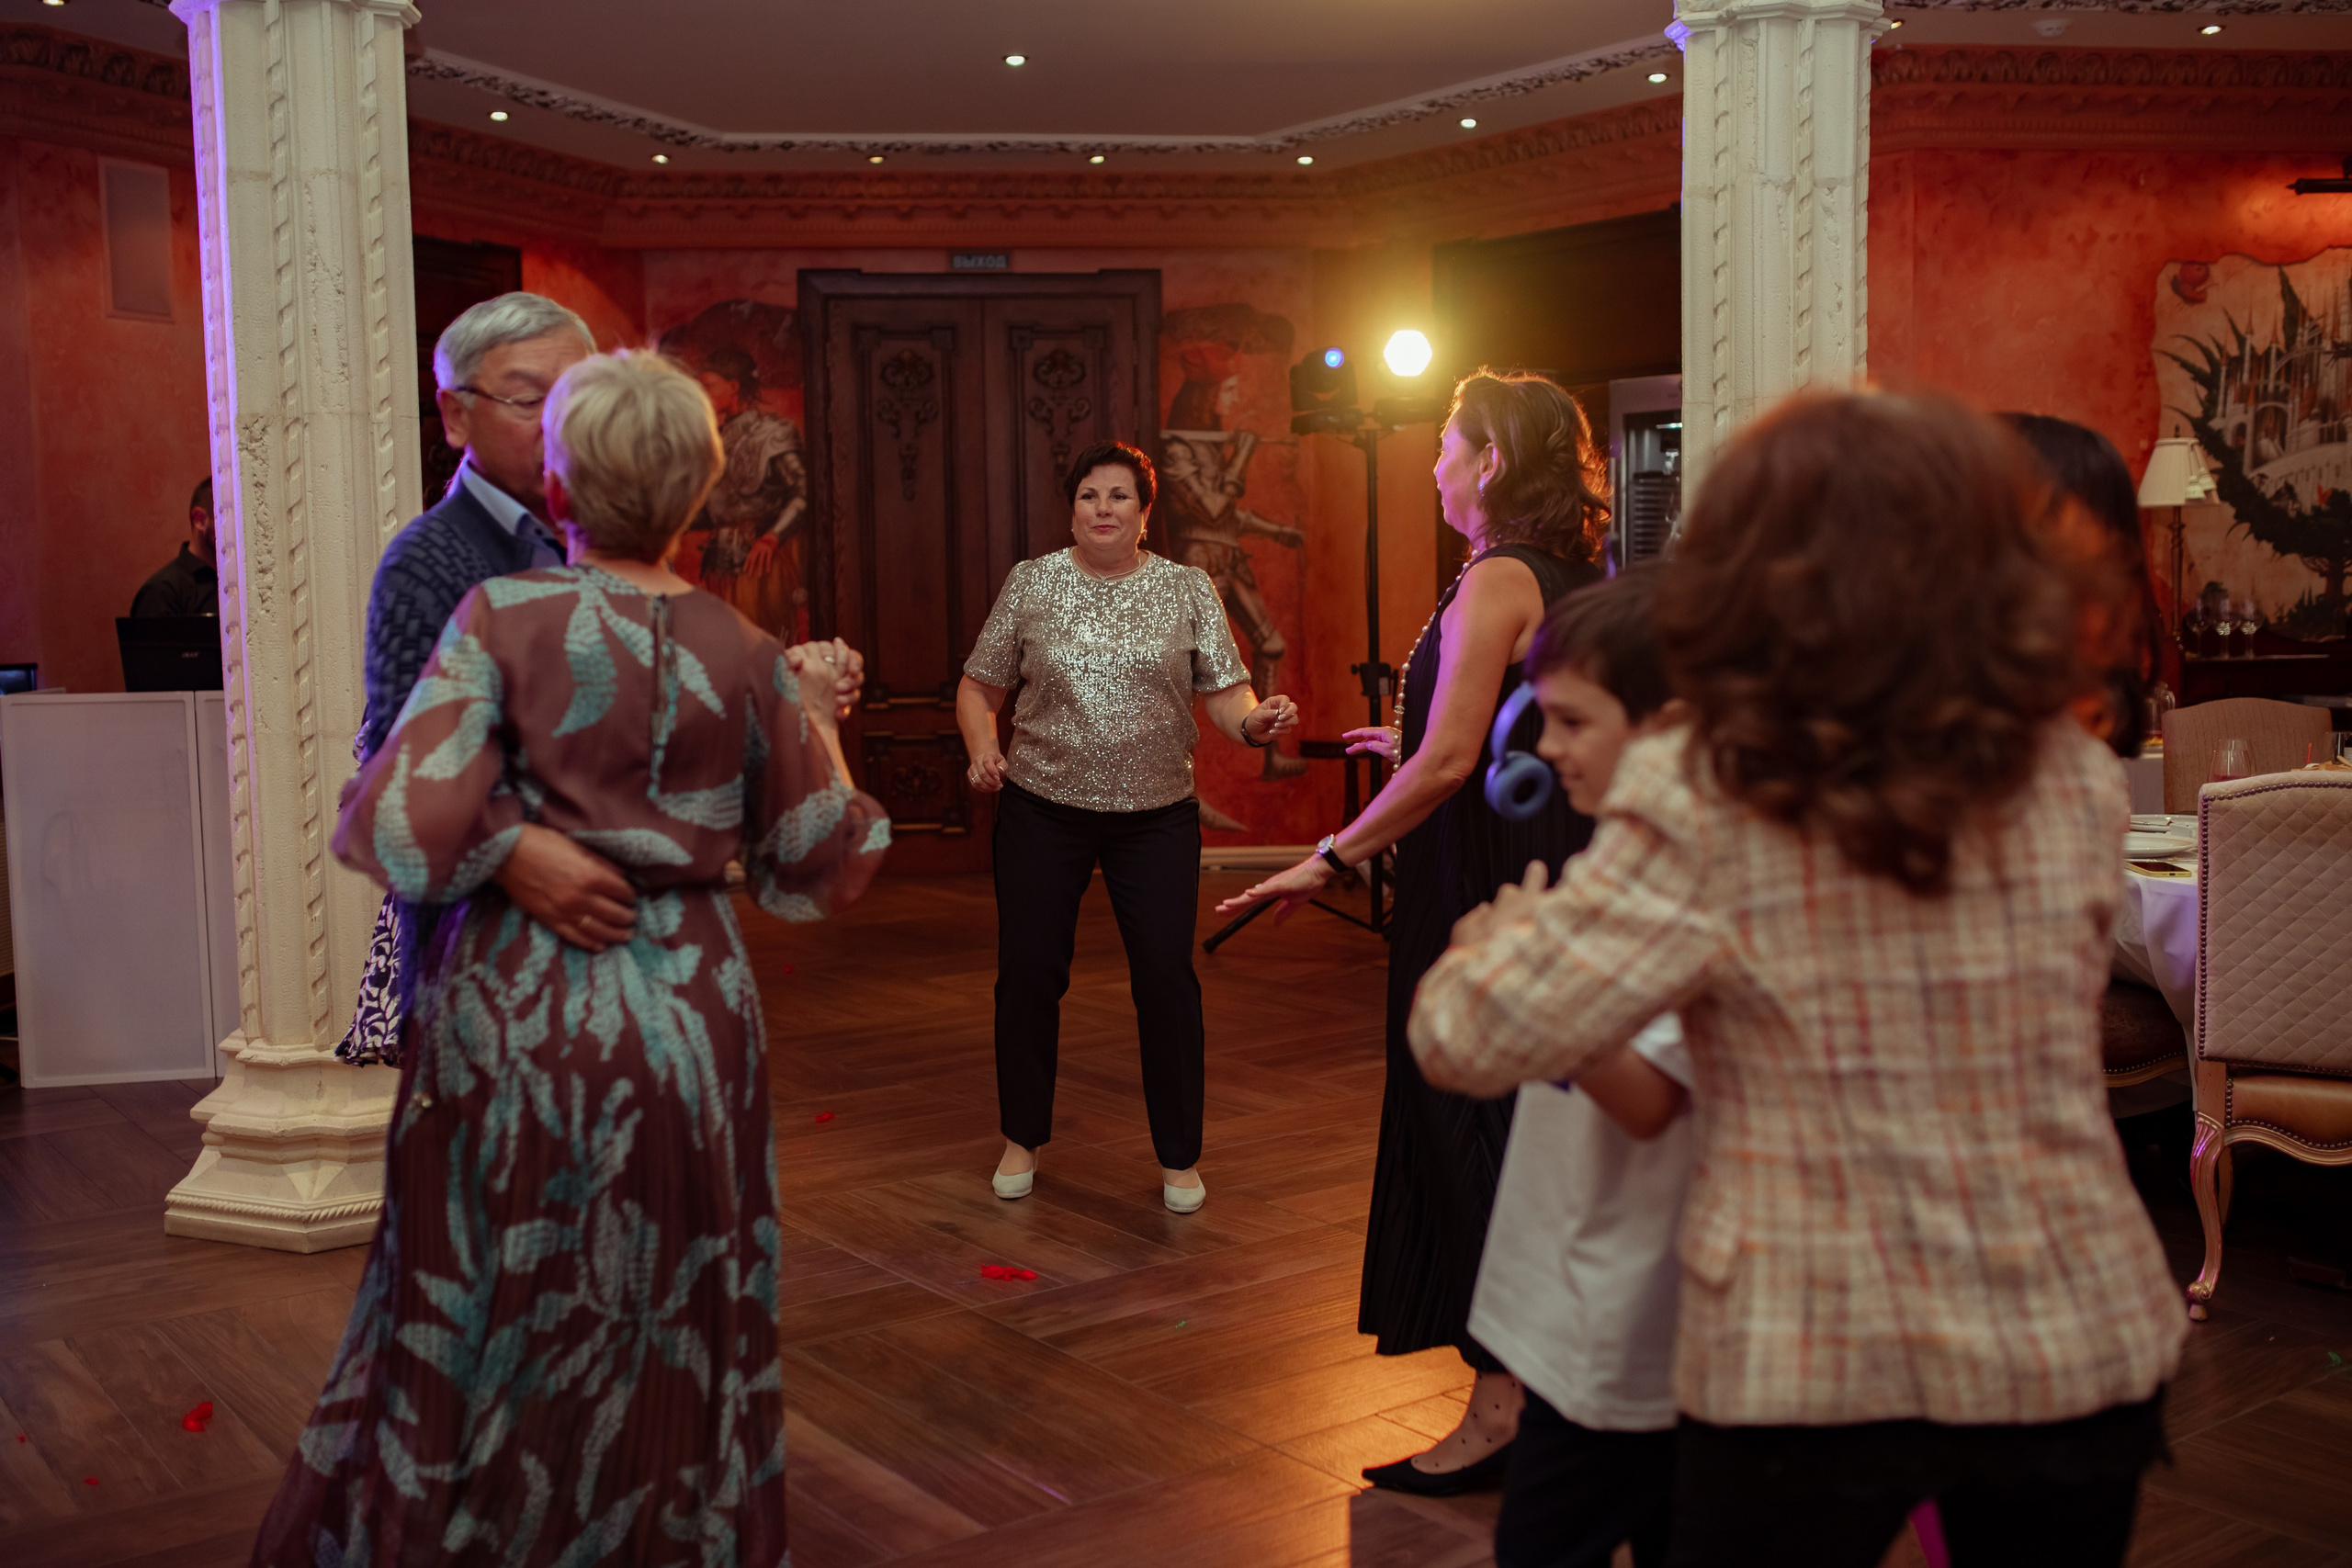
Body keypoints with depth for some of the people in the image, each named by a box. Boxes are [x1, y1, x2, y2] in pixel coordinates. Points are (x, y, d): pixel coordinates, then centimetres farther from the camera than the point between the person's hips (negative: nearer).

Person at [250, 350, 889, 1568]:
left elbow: (412, 834, -18)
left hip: (517, 1007, -2)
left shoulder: (504, 618, -10)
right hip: (688, 1013, 2)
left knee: (477, 1331, 15)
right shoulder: (749, 658, -2)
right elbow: (817, 873, 5)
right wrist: (819, 722, 16)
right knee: (668, 1340, 16)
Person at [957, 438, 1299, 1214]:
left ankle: (1179, 1158, 15)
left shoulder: (1188, 590, 2)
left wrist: (1257, 720, -24)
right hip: (1042, 809, 1)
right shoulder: (1031, 583, 2)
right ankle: (1022, 1141, 25)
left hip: (1157, 813, 0)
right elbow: (979, 688, 8)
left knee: (1167, 977, -2)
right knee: (1028, 972, 5)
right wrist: (981, 748, -11)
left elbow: (1226, 695, -2)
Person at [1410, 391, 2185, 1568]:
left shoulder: (1700, 817, -20)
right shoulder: (2078, 784, -7)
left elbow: (1470, 1040, -20)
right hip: (2082, 1349, 4)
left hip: (1814, 1368, -3)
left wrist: (1512, 927, 2)